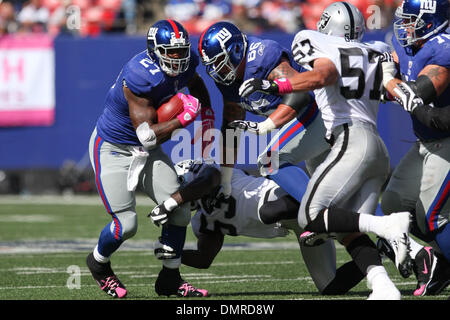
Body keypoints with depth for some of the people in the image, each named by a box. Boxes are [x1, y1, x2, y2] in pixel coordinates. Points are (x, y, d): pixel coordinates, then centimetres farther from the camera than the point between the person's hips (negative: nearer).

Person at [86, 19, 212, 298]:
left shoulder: (186, 61, -9)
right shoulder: (139, 77, -33)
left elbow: (194, 82, 19)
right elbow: (148, 136, -30)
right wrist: (183, 119, -32)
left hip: (147, 151, 7)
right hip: (113, 149, -7)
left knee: (179, 212, -4)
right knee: (126, 224, -12)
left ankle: (170, 279, 14)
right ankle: (99, 263, 21)